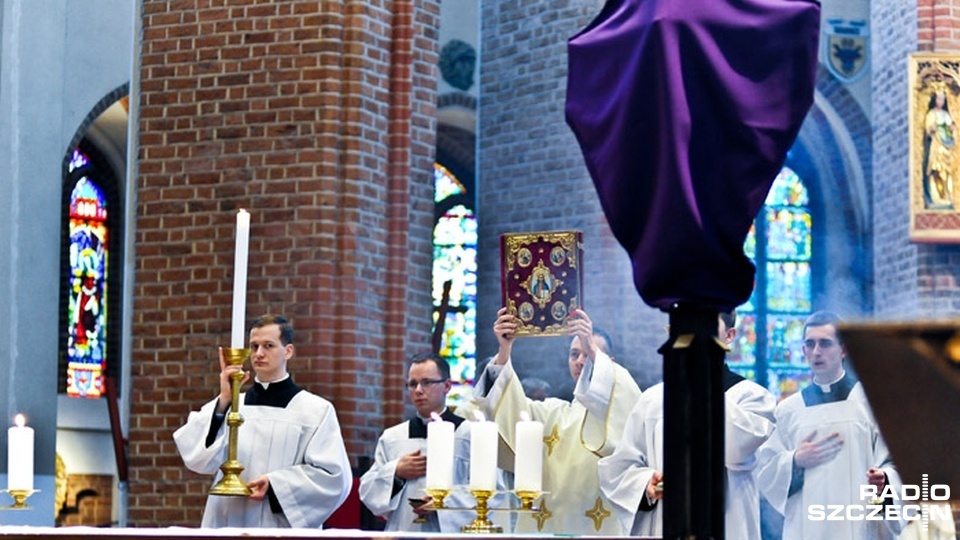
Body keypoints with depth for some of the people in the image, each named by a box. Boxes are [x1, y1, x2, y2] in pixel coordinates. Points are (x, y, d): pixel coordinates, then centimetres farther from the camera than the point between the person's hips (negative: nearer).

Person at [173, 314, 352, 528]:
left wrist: (276, 484, -13)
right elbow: (198, 458, -4)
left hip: (285, 529, -3)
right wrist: (223, 401, -12)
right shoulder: (225, 405, 11)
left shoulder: (316, 410, 3)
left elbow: (334, 476, -4)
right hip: (228, 526, 3)